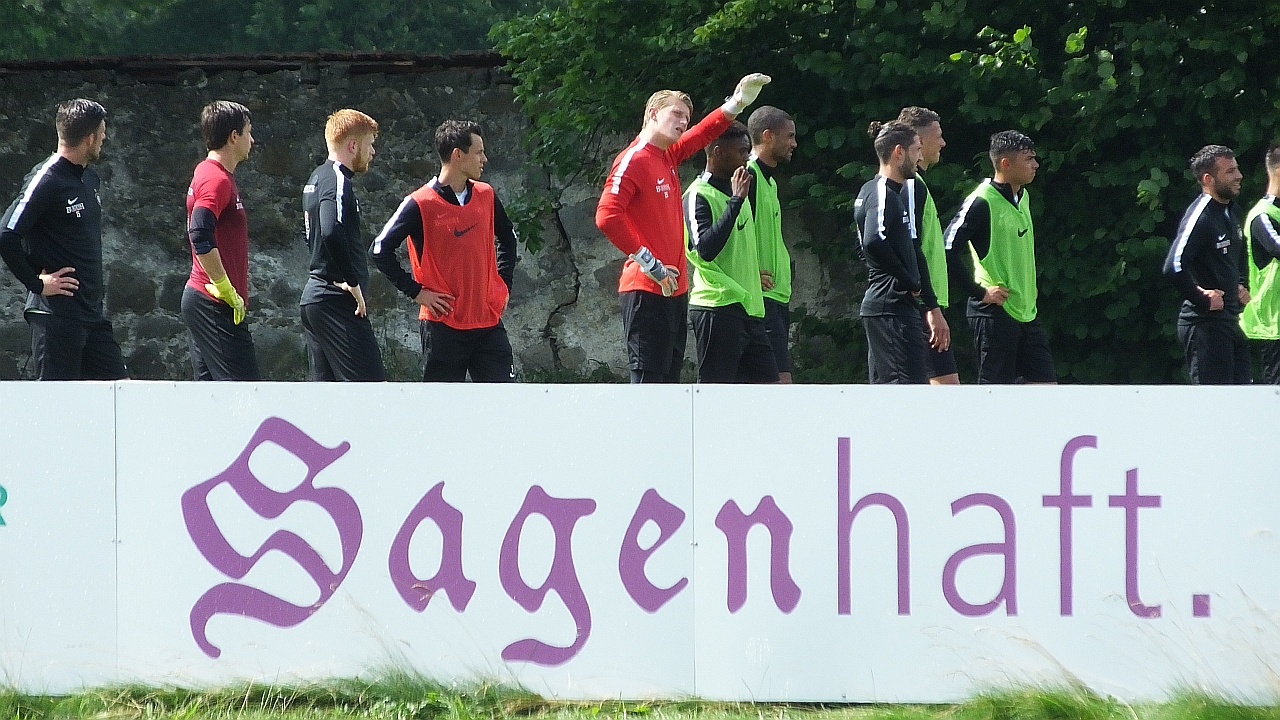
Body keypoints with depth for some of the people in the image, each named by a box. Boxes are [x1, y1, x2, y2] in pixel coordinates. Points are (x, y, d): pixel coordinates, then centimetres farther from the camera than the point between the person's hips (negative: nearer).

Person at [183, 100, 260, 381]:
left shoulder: (210, 174, 17)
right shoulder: (217, 179, -14)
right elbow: (201, 237, -26)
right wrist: (227, 289, -21)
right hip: (215, 304, -10)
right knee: (245, 387, -13)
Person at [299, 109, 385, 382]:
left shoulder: (317, 178, 18)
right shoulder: (338, 182, -14)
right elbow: (332, 233, -30)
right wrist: (353, 281, -21)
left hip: (313, 296, 10)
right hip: (336, 300, -10)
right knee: (371, 388, -12)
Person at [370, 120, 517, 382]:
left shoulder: (486, 196, 7)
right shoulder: (420, 204, -10)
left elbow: (507, 238, 25)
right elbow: (381, 250, -9)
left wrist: (504, 285, 14)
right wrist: (416, 292, -10)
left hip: (489, 321, 5)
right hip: (443, 324, -5)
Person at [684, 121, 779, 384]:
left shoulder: (735, 191, 19)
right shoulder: (699, 195, -9)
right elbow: (705, 249, -23)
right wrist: (736, 201, -21)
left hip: (748, 308, 9)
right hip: (717, 309, -9)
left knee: (767, 382, 5)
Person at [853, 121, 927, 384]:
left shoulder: (870, 190, 17)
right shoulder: (883, 194, -14)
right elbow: (875, 242, -30)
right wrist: (911, 283, -18)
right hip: (894, 306, -10)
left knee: (884, 385, 10)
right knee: (910, 382, -13)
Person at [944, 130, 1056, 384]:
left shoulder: (1022, 197, 12)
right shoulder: (981, 202, -15)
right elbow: (947, 251, -20)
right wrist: (979, 293, -16)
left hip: (1026, 312, 9)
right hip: (995, 313, -9)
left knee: (1046, 384, 5)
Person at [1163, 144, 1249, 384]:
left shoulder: (1232, 212, 13)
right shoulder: (1200, 216, -16)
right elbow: (1174, 268, -28)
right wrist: (1202, 299, -18)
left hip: (1230, 320, 9)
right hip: (1205, 325, -9)